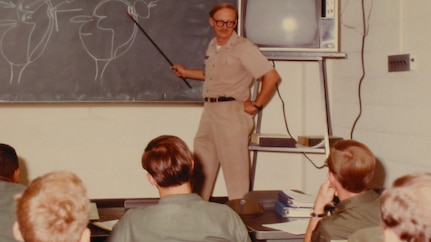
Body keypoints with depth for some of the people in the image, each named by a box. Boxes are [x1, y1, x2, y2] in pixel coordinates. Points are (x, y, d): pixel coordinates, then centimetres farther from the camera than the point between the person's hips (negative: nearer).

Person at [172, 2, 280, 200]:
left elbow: (272, 77, -17)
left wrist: (256, 105, -12)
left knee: (235, 169, -3)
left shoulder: (244, 48, -12)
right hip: (209, 111, 8)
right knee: (201, 166, 15)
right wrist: (187, 73, 29)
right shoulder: (212, 46, 13)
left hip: (232, 113, -8)